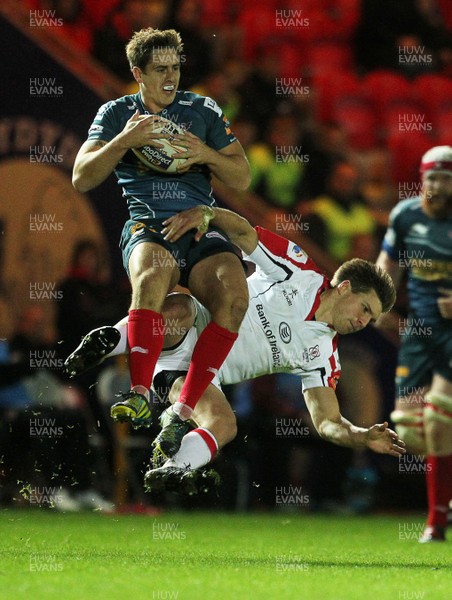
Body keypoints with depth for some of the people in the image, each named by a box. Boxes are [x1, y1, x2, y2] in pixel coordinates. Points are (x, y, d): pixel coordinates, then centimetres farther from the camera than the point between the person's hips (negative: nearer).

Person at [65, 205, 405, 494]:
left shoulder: (322, 355, 9)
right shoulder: (298, 271, 1)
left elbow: (328, 422, 5)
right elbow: (244, 232, 0)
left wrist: (362, 437, -17)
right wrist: (205, 213, -20)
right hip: (179, 339, -3)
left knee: (224, 425, -29)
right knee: (179, 309, -38)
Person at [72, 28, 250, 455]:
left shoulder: (203, 111, 17)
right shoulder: (116, 114, 16)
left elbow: (242, 179, 16)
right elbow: (82, 179, 6)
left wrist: (205, 154, -3)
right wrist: (125, 140, -7)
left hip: (201, 226, 2)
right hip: (146, 228, -1)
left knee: (233, 295, -30)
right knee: (152, 275, -39)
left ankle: (182, 412, -29)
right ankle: (139, 395, -44)